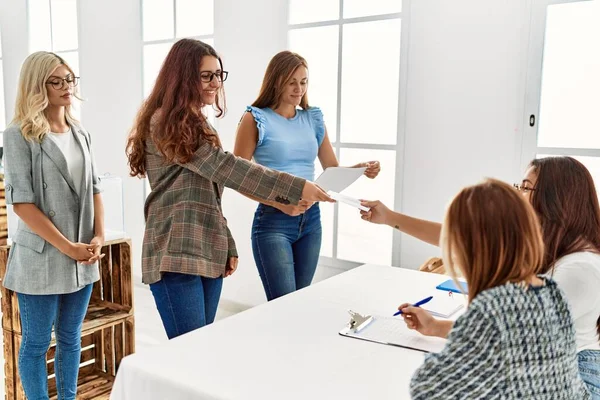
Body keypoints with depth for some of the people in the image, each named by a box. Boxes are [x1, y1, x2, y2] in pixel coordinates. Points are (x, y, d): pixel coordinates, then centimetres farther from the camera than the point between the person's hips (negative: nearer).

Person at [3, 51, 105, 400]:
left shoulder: (80, 133, 9)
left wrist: (99, 237, -3)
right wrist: (67, 247, -15)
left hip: (83, 258, 6)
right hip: (41, 257, -5)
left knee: (71, 339, 16)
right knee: (37, 343, 8)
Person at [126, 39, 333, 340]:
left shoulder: (197, 125, 18)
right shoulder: (165, 123, -11)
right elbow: (224, 167, -21)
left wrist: (227, 247, 13)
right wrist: (296, 187, -25)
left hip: (209, 253, 9)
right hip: (176, 256, -8)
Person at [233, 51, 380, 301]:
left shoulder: (313, 118, 9)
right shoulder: (255, 119, -5)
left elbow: (332, 169, 12)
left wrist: (360, 168, -9)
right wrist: (281, 204, -21)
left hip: (311, 219, 5)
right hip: (273, 221, -5)